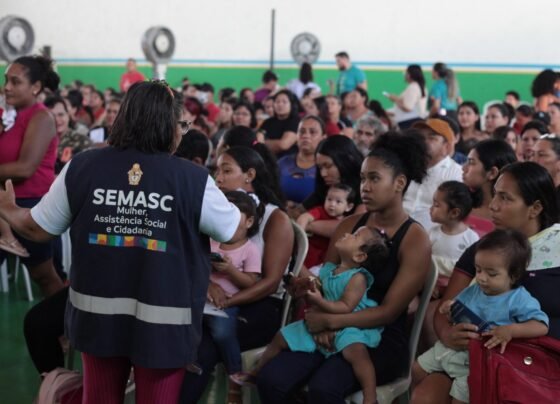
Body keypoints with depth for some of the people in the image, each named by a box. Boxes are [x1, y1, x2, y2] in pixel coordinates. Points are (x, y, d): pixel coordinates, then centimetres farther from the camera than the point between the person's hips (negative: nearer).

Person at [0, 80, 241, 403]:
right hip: (164, 321, -3)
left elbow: (38, 228, 4)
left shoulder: (82, 167, -7)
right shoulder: (193, 179, -14)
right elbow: (234, 231, 0)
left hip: (97, 312, 3)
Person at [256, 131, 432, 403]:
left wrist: (331, 321, -19)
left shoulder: (415, 239, -6)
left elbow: (389, 311, -12)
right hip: (334, 333, 5)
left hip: (381, 341, -4)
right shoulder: (349, 225, 9)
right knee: (271, 379, -20)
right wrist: (320, 321, -13)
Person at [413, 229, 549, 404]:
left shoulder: (519, 300, -15)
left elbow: (541, 326, -22)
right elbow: (457, 313, 18)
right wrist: (450, 309, -8)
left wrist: (510, 330, -36)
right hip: (454, 346, 7)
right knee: (418, 368, 13)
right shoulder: (474, 290, 4)